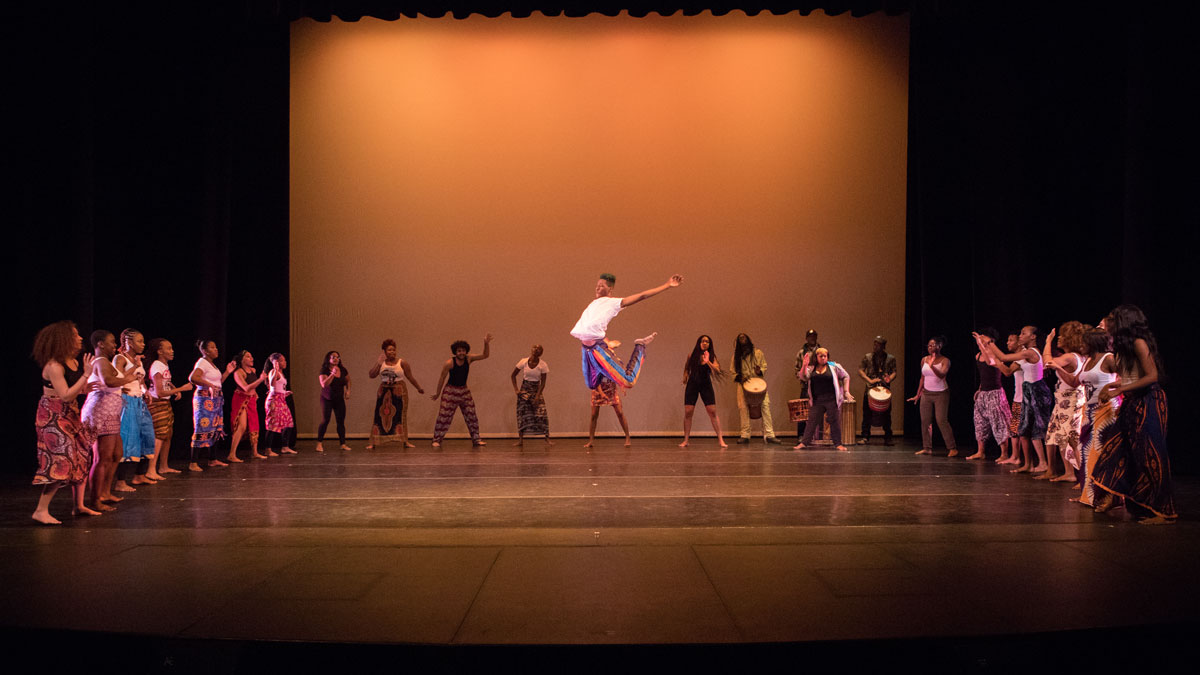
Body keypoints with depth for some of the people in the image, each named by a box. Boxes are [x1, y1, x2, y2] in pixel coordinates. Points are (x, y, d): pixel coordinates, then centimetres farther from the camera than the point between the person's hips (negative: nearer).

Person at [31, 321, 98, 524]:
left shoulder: (74, 361, 6)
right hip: (53, 416, -9)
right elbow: (66, 396, -24)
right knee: (61, 461, -13)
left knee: (83, 457, 8)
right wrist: (86, 375, -24)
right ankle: (41, 511, -6)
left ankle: (79, 505, 16)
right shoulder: (54, 366, -19)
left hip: (70, 415, 9)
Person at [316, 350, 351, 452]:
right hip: (327, 399, -4)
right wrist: (332, 374, -33)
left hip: (339, 399, 4)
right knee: (325, 420, -11)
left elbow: (348, 380, 19)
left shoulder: (343, 370, 1)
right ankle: (319, 443, -1)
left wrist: (348, 390, 4)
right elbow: (324, 384, -26)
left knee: (341, 421, 2)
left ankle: (343, 444, 7)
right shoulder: (324, 371, -12)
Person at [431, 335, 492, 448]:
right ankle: (437, 440, 1)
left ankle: (476, 440, 11)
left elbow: (485, 355, -5)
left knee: (471, 415, 3)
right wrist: (437, 394, -1)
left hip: (464, 391, 5)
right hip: (450, 391, -5)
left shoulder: (468, 359, -4)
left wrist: (486, 343, -21)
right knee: (444, 416, -7)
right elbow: (442, 378, -7)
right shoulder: (449, 363, -15)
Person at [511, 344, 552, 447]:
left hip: (536, 389, -1)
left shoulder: (543, 365, -11)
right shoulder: (524, 362, -7)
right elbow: (513, 375, 5)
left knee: (542, 413, -11)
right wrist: (516, 389, -4)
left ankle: (547, 439, -7)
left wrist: (537, 397, -16)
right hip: (524, 390, 1)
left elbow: (543, 383, -9)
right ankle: (520, 439, 3)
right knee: (522, 413, -3)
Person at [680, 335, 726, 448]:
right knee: (688, 412, -3)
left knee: (713, 412, -5)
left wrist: (708, 362, -27)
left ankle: (720, 439, 0)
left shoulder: (711, 356, -2)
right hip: (692, 385, 1)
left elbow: (718, 372, -16)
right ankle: (685, 440, 5)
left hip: (706, 385, -1)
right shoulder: (692, 355, 0)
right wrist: (685, 378, 2)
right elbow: (686, 368, 17)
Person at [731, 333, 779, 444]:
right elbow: (733, 371, 12)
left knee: (765, 405, -11)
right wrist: (739, 378, -7)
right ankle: (745, 435, 5)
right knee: (743, 407, -5)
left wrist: (760, 371, -12)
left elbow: (764, 366, 9)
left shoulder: (757, 353, 7)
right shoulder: (737, 356, 10)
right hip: (743, 385, 1)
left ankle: (769, 435, -10)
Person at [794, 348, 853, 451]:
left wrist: (846, 391, -1)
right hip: (817, 401, 2)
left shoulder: (834, 366, 1)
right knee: (812, 421, 4)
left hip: (832, 400, -2)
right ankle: (804, 443, 8)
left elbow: (845, 377, 6)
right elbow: (803, 377, -6)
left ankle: (838, 444, 11)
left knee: (835, 421, 2)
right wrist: (804, 365, -20)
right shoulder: (811, 368, 6)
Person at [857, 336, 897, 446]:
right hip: (870, 388, 0)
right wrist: (870, 380, -12)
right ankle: (865, 437, 4)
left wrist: (889, 379, -17)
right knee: (867, 413, -3)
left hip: (885, 389, 0)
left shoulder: (891, 358, 7)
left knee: (886, 414, 1)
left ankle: (888, 438, 10)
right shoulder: (867, 357, 7)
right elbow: (860, 371, 3)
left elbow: (894, 372, 5)